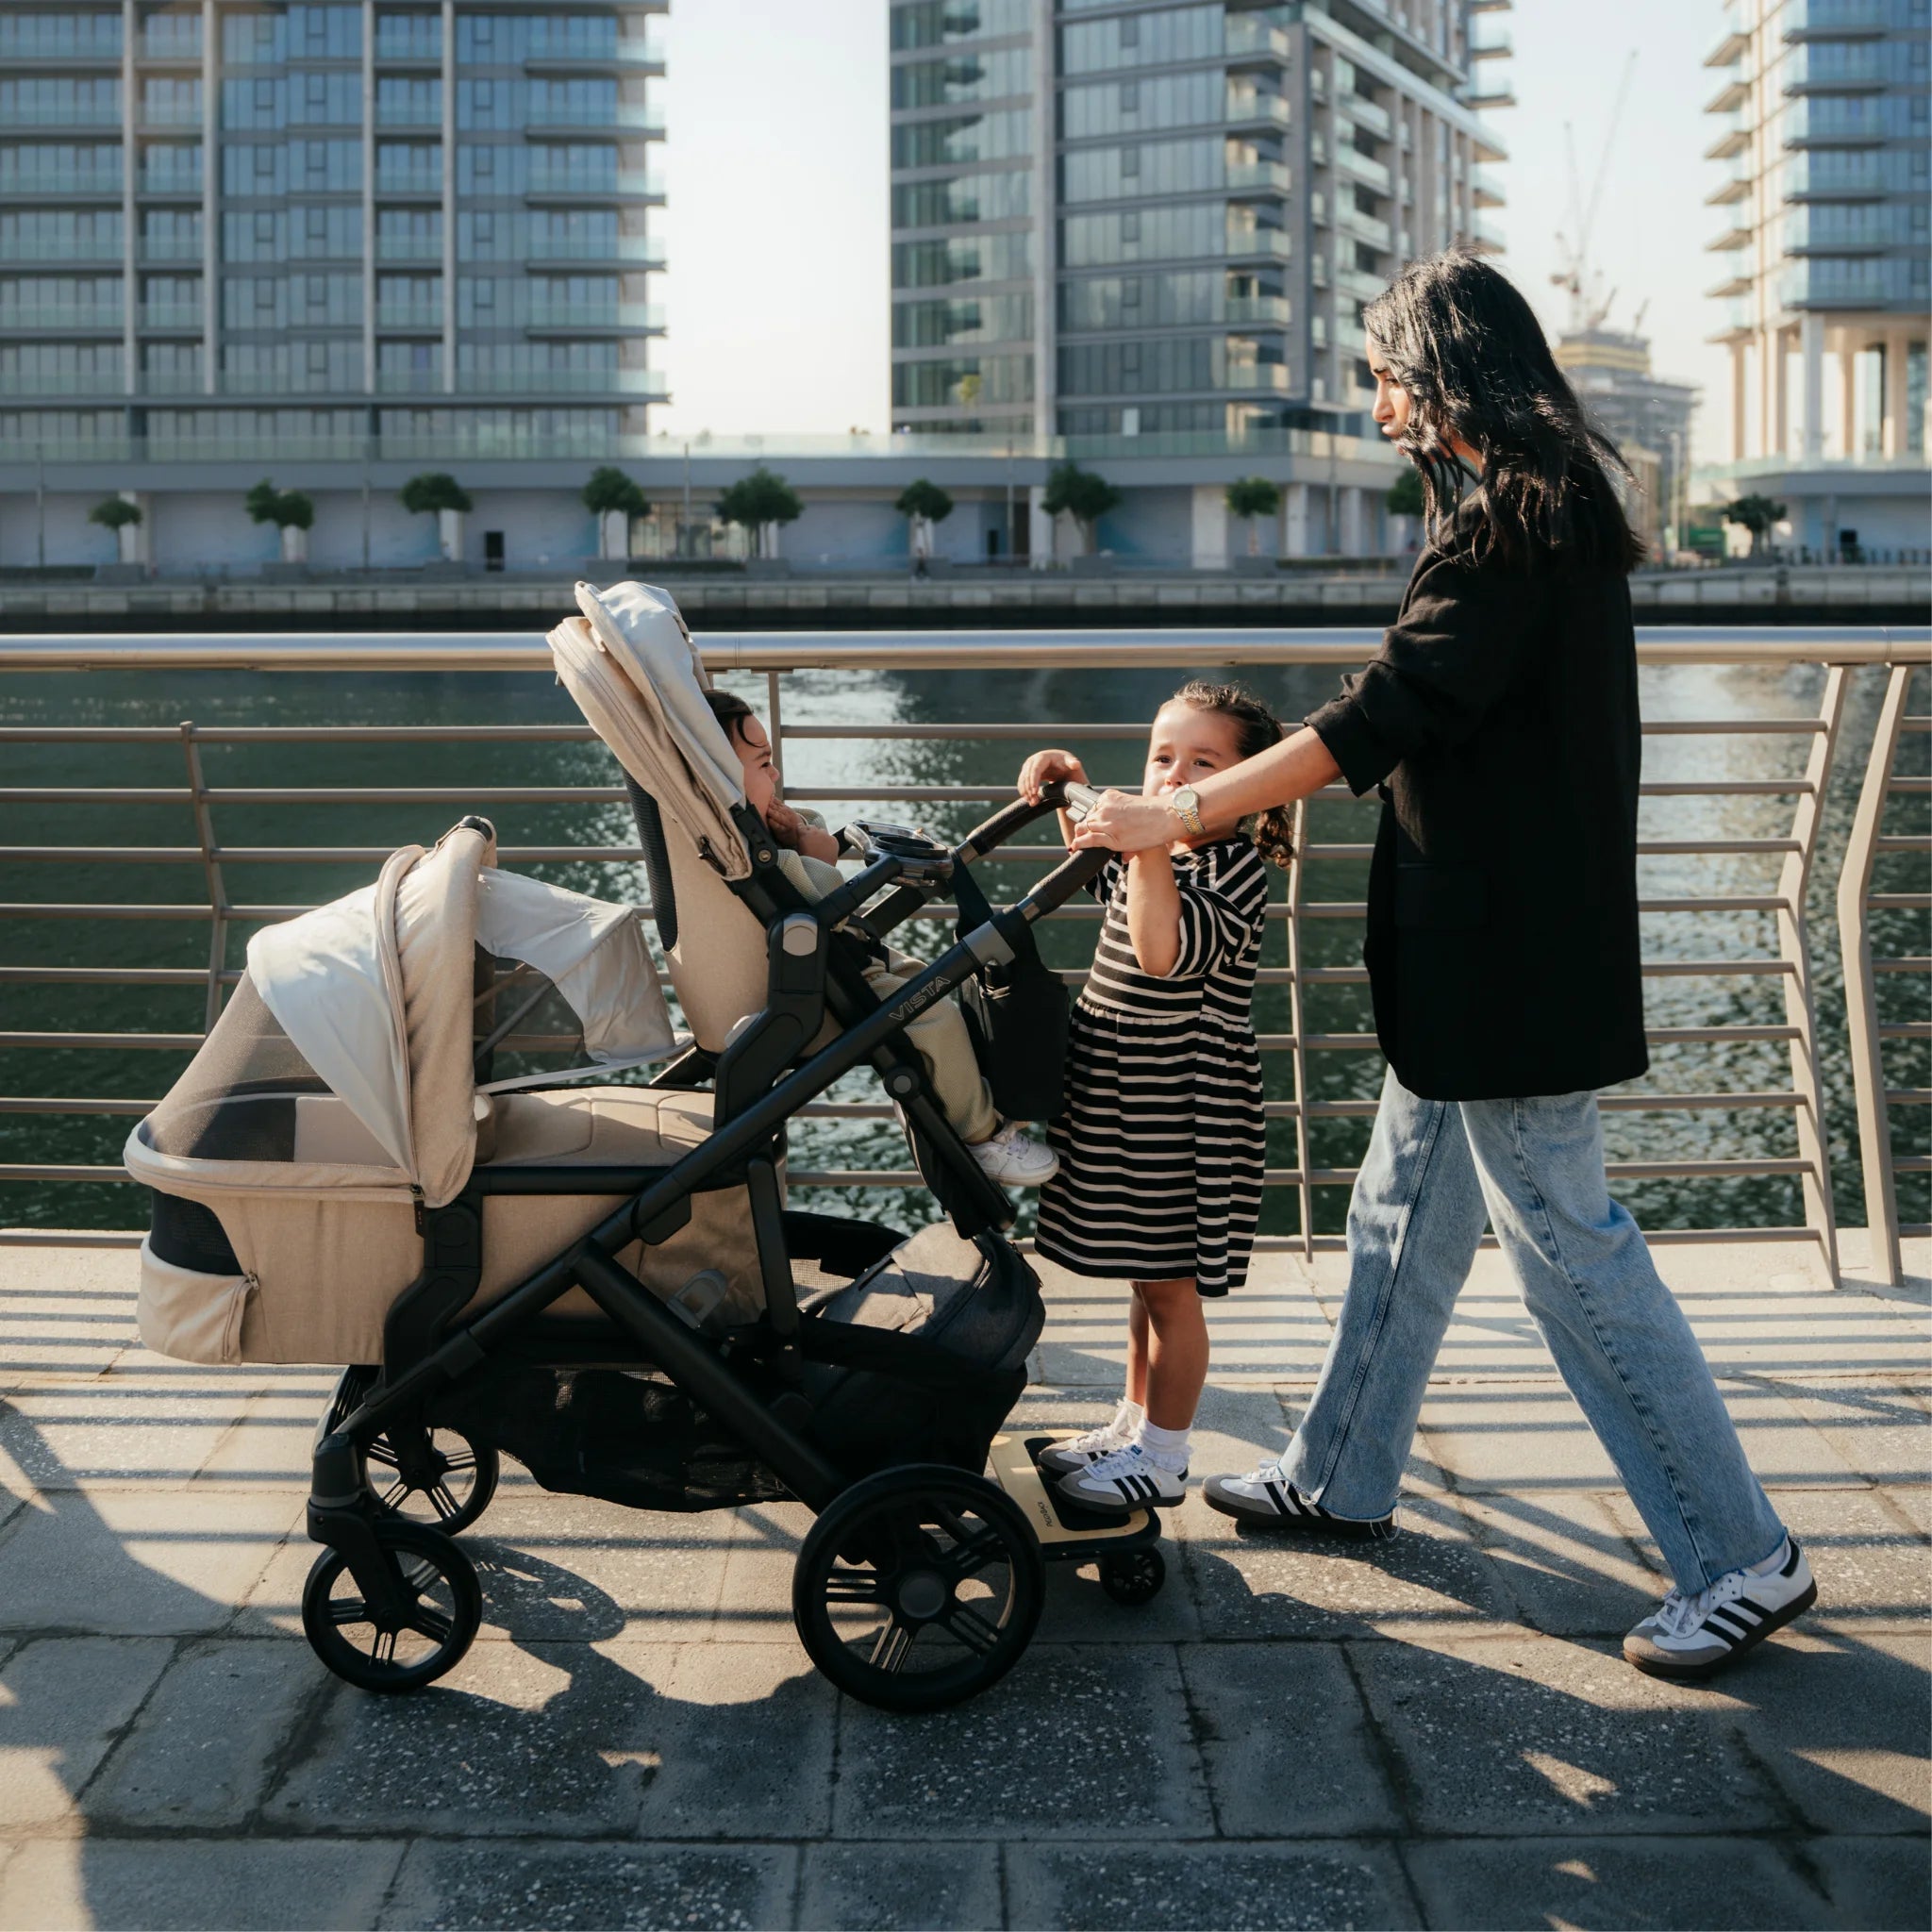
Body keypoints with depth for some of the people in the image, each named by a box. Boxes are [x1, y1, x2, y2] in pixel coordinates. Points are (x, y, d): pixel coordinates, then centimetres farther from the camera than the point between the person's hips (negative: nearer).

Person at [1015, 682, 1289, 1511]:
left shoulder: (1235, 868, -17)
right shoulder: (1156, 857, 9)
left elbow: (1166, 952, -33)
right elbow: (1097, 865, 32)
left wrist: (1149, 849, -34)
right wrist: (1071, 787, 18)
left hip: (1183, 1110, -9)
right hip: (1123, 1097, 9)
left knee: (1170, 1286, 1)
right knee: (1147, 1280, 19)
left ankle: (1162, 1460, 12)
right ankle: (1132, 1426, 32)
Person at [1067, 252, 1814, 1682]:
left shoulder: (1513, 522, -18)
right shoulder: (1542, 509, 15)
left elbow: (1386, 715, -26)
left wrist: (1180, 815, -24)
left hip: (1513, 960, -11)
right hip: (1480, 958, 11)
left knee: (1573, 1252, -4)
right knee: (1404, 1217, 18)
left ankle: (1743, 1562, 5)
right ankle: (1341, 1481, 32)